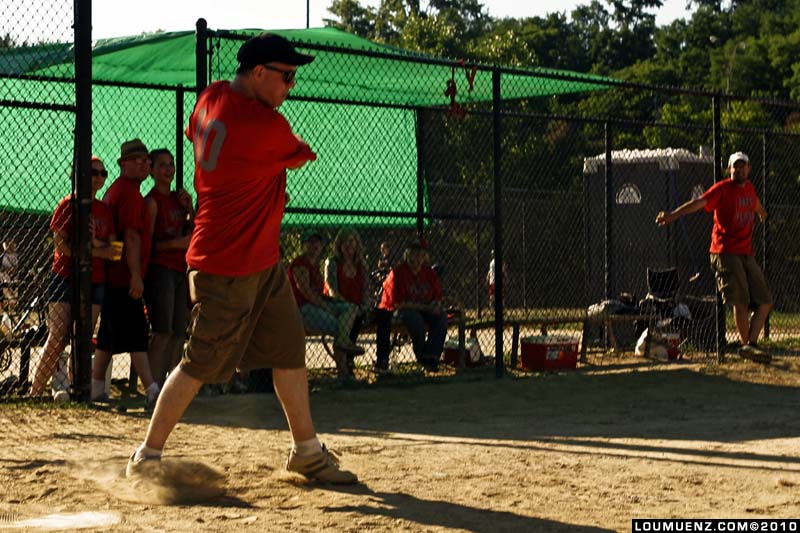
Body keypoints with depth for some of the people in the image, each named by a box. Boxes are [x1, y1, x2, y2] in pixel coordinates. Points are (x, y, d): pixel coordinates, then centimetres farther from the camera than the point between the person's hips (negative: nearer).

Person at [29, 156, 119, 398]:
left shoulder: (105, 210, 13)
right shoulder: (68, 204, -1)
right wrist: (98, 251, -10)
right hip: (65, 278, -5)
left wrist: (94, 242, -14)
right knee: (58, 338, -11)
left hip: (95, 281, 5)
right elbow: (61, 245, -10)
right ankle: (35, 393, -6)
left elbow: (114, 249, 6)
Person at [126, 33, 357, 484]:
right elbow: (302, 157, -4)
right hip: (226, 269, -10)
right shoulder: (267, 126, -22)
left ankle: (307, 451, 22)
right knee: (202, 363, -2)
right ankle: (147, 458, 9)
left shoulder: (211, 99, 4)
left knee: (290, 349, 13)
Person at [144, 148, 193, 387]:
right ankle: (153, 385, -11)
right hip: (160, 267, -8)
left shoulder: (178, 198, 16)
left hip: (181, 269, 8)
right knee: (163, 331, -12)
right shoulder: (152, 201, -6)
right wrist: (175, 243, -22)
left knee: (179, 332, 7)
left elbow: (193, 232, 19)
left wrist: (189, 208, 6)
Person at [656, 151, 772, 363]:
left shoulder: (749, 188, 13)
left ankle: (751, 345, 1)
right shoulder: (722, 188, -8)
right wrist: (674, 215, -40)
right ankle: (747, 345, 1)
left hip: (747, 254, 8)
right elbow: (700, 202, -24)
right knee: (741, 303, -11)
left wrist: (763, 213, 60)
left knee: (765, 302, 2)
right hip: (725, 253, -8)